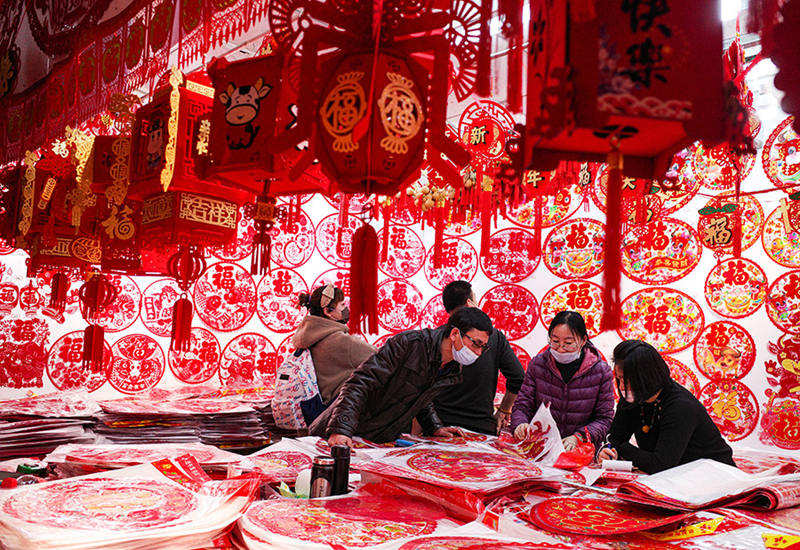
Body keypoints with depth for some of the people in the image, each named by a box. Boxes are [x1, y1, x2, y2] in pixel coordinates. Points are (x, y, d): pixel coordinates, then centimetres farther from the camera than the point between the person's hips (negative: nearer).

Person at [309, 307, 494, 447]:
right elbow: (360, 384, -25)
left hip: (387, 441, 6)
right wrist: (341, 430, -32)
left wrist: (435, 428, 5)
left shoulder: (454, 371, 1)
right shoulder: (409, 343, -22)